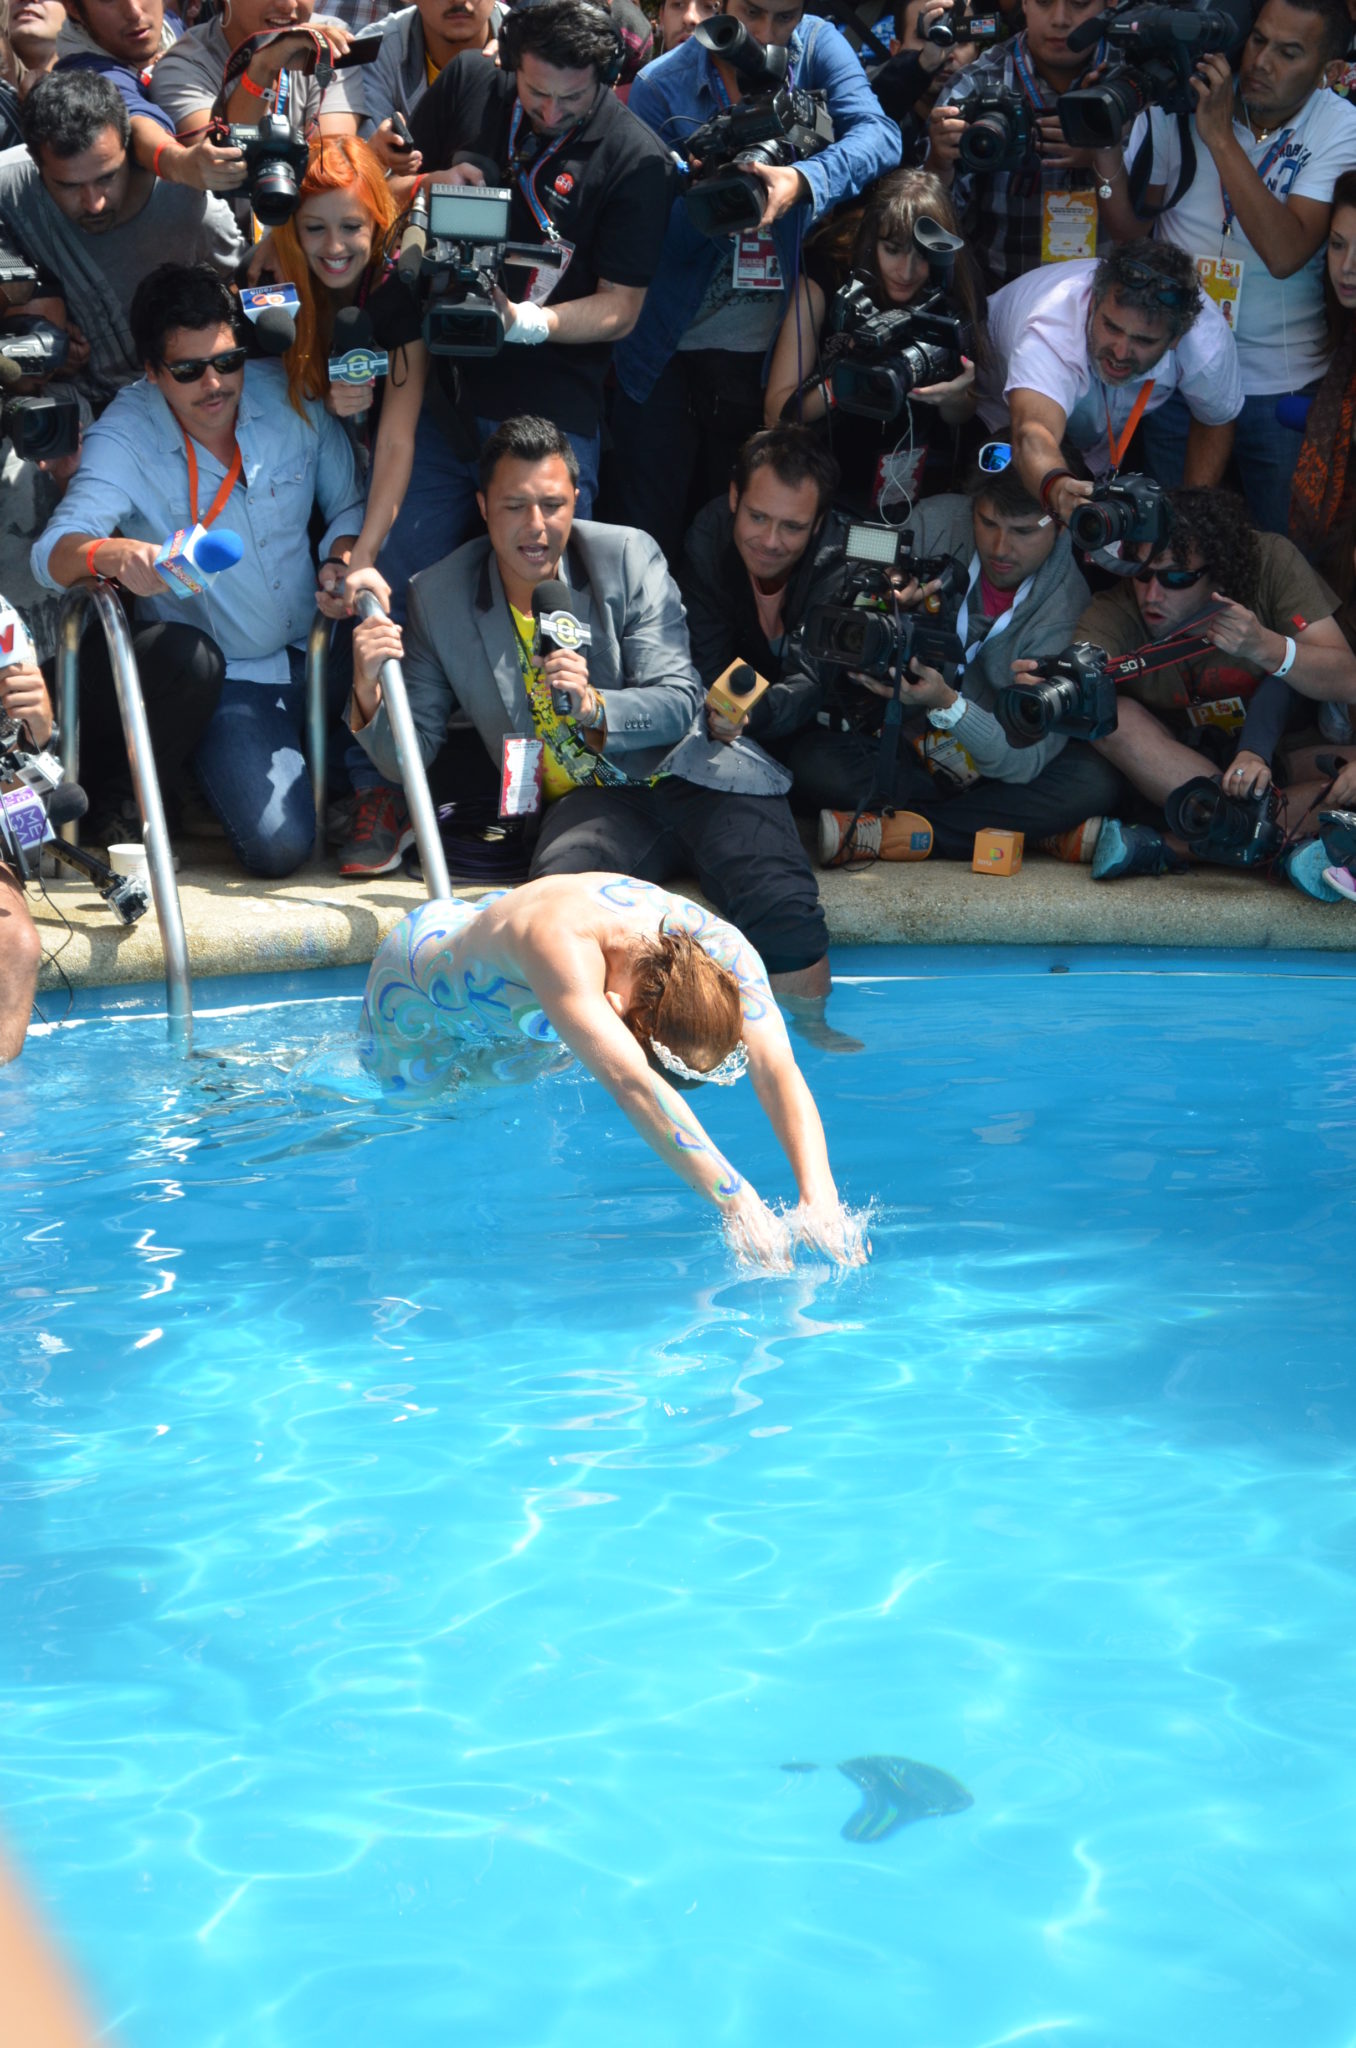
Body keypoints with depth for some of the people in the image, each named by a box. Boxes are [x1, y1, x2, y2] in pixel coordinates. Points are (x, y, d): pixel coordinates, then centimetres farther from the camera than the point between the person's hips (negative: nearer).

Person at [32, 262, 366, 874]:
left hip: (315, 652, 3)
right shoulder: (124, 439, -16)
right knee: (277, 845, -18)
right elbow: (54, 553, -30)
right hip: (225, 677, -3)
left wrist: (345, 563, -18)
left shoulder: (290, 395, -8)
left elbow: (347, 505, 5)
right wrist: (117, 555, -53)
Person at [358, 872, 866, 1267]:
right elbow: (632, 1086, -66)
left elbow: (779, 1072, -45)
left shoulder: (720, 946, -38)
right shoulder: (564, 947, -55)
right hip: (422, 985, -4)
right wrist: (738, 1206, -73)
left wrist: (819, 1200, -61)